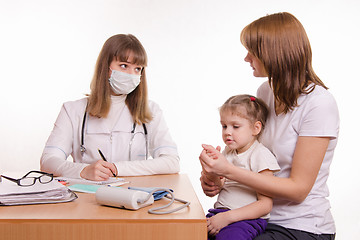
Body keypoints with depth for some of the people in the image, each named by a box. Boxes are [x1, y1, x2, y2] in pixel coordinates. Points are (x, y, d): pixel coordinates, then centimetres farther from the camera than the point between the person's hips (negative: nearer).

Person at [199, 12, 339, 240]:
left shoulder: (319, 104, -18)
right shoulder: (266, 92, 4)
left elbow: (298, 189, -18)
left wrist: (229, 170, -25)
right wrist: (218, 176, -6)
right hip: (263, 218, 7)